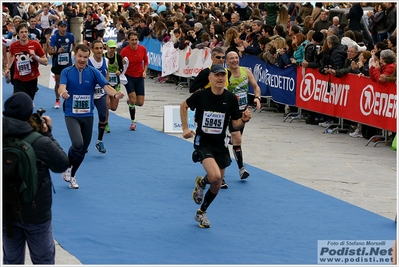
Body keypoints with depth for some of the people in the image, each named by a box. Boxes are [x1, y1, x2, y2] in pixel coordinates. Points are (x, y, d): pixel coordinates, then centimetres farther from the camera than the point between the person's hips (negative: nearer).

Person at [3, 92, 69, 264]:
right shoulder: (41, 143, -23)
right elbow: (62, 164, -9)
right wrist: (48, 134, -6)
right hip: (36, 213, -4)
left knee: (11, 261, 16)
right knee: (43, 260, 14)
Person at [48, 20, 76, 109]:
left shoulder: (70, 36, -4)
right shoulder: (54, 37, -11)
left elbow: (74, 45, 18)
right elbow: (50, 51, -12)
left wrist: (71, 50, 3)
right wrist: (57, 51, -29)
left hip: (67, 62, 1)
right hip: (57, 63, -1)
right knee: (58, 82, 8)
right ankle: (57, 100, 23)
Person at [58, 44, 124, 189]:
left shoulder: (93, 72, -3)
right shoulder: (66, 72, -4)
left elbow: (106, 86, -16)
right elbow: (62, 86, -21)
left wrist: (115, 94, -38)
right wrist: (63, 93, -46)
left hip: (87, 115, 3)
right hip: (71, 115, -3)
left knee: (83, 149, 10)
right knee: (78, 144, -24)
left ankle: (72, 176, 31)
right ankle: (67, 167, 5)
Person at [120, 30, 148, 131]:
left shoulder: (143, 49, -6)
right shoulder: (124, 51, -15)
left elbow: (146, 61, 10)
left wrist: (144, 71, -3)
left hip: (139, 77, 3)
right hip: (129, 77, -3)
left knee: (140, 102, 0)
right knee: (133, 99, -14)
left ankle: (130, 101, 37)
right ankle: (133, 121, 3)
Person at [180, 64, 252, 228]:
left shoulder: (231, 98, -8)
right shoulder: (201, 96, -13)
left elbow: (235, 125, -2)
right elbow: (184, 106, 7)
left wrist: (244, 120, -23)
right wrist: (185, 128, 0)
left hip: (220, 145, 3)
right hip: (203, 142, -3)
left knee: (216, 187, 10)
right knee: (215, 175, -27)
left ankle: (201, 213, 35)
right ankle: (201, 182, 10)